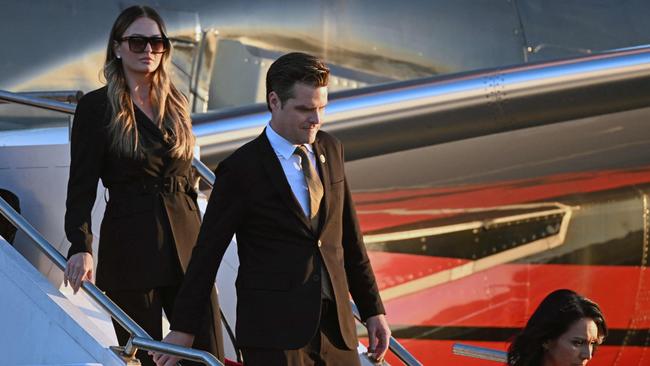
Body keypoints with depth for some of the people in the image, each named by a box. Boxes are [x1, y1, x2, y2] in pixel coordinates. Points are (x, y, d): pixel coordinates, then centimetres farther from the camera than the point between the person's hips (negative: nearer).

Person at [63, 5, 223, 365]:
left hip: (186, 246, 5)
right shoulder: (96, 107, -4)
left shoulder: (175, 103, 12)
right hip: (131, 250, -4)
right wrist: (80, 247, -24)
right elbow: (81, 187, -10)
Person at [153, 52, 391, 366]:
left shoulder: (330, 150, 9)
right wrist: (183, 328, -2)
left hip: (336, 326, 6)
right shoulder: (241, 169, -8)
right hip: (274, 332, -6)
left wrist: (372, 309, 14)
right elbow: (208, 252, -4)